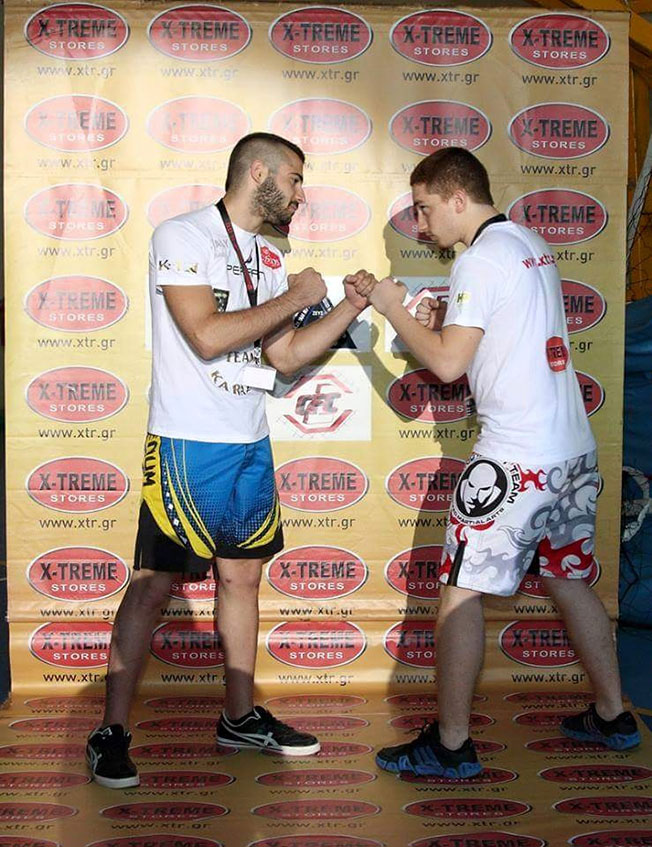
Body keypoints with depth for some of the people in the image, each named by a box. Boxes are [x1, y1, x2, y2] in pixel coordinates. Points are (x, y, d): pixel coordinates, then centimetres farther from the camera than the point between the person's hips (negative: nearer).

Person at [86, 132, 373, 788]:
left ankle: (240, 717, 27)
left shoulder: (268, 258, 14)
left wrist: (351, 306, 7)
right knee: (153, 583, -3)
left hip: (250, 444, 8)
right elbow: (206, 335, -21)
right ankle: (111, 733, 9)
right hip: (187, 445, -8)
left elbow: (283, 356, 14)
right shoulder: (181, 236, -9)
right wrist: (294, 297, -12)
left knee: (242, 575, 13)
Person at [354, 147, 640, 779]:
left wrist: (395, 309, -3)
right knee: (567, 579, 20)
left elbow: (447, 364, -15)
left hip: (516, 457, -9)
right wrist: (449, 320, 13)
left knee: (460, 590, -1)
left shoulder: (480, 259, -12)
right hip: (575, 447, 9)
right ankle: (612, 717, 30)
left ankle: (450, 744, 6)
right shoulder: (531, 244, 15)